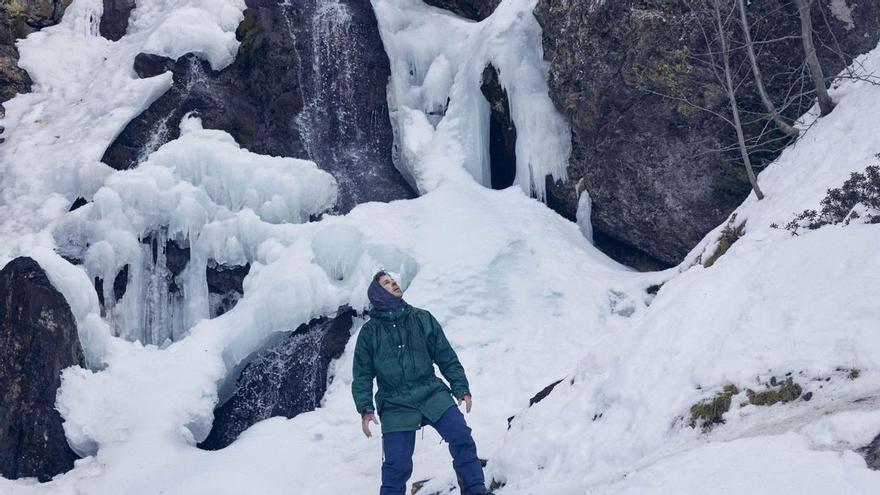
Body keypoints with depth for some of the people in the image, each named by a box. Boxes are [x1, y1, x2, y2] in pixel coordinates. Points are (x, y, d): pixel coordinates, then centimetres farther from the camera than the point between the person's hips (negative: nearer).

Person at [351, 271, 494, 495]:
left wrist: (461, 388, 3)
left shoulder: (422, 319, 8)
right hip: (396, 407, -1)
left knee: (461, 437, -17)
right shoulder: (369, 331, 5)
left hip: (432, 394, 1)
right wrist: (365, 409, -3)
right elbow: (362, 376, 8)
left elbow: (446, 357, 10)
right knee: (397, 464, -7)